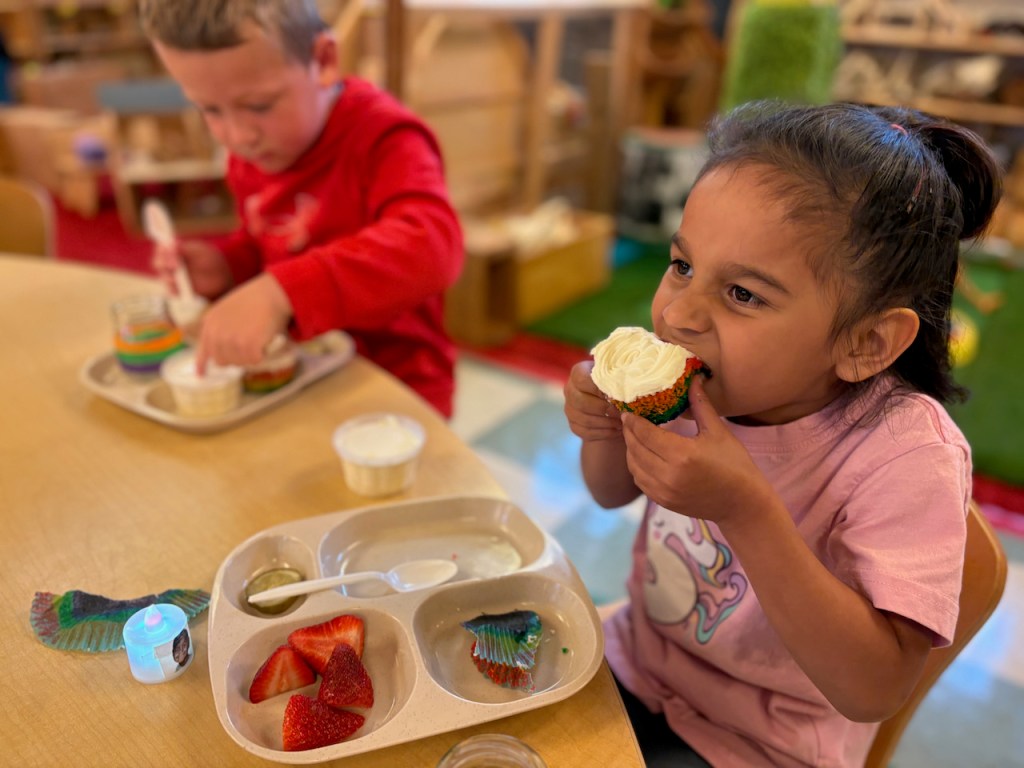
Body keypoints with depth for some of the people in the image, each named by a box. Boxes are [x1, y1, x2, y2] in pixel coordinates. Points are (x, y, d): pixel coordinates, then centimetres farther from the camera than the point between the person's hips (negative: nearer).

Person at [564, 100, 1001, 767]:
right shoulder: (708, 379, -14)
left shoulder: (906, 457, -27)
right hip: (634, 668, 5)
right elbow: (614, 493, 4)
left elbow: (875, 691, -29)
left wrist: (747, 510, -38)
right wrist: (607, 429, -19)